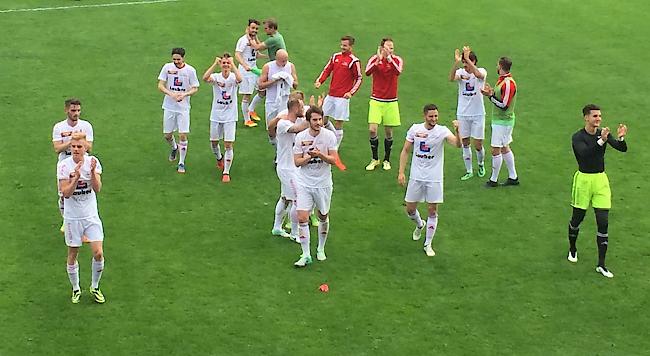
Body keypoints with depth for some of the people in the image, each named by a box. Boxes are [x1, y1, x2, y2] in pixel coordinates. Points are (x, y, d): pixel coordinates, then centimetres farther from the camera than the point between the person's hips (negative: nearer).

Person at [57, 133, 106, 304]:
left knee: (98, 253, -6)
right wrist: (76, 177, -30)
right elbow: (66, 193, -16)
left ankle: (95, 287, 15)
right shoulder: (63, 165, -11)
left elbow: (97, 189, -16)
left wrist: (93, 172, -32)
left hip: (91, 215, 1)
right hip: (72, 217, -1)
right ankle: (76, 289, 27)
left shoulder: (93, 162, -7)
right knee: (72, 255, 7)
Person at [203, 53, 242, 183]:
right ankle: (219, 158, 47)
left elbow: (239, 79, -34)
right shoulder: (216, 77, -5)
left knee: (228, 145, -6)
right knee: (213, 142, 15)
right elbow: (205, 78, -28)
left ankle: (226, 172, 2)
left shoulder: (233, 77, -8)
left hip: (230, 117, -2)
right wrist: (215, 64, -28)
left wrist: (233, 63, -29)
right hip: (216, 115, 2)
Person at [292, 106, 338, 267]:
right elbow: (297, 162, -4)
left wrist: (320, 154, -26)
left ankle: (321, 249, 32)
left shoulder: (329, 136, -7)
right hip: (304, 183, 0)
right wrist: (309, 156, -22)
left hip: (323, 183, 0)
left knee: (323, 217, 12)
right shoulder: (300, 137, -5)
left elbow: (333, 159, -9)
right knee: (302, 218, -9)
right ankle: (306, 255, -2)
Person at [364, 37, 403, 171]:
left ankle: (386, 160, 22)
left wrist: (389, 58, -34)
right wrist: (378, 60, -36)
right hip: (376, 100, 0)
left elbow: (398, 72, -26)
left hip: (391, 101, 0)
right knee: (372, 130, -8)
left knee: (388, 132, 5)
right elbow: (367, 72, -23)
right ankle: (375, 159, 10)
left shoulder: (397, 59, -4)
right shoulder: (374, 59, -3)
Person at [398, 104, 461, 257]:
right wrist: (401, 172, 0)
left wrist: (457, 131, -46)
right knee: (410, 209, 8)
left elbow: (458, 144, -27)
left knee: (433, 211, 1)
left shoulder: (442, 131, -10)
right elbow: (405, 151, 5)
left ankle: (428, 244, 14)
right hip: (416, 176, 2)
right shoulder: (415, 129, -3)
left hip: (434, 178, -2)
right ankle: (420, 225, 42)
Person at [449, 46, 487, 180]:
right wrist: (456, 62, -39)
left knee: (478, 145, 2)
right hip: (462, 114, 2)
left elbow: (478, 75, -33)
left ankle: (481, 164, 30)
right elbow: (451, 78, -25)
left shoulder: (482, 71, -7)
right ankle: (469, 171, 16)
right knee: (465, 143, 5)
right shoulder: (460, 72, -2)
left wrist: (467, 58, -39)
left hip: (478, 114, -2)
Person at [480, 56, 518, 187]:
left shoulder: (508, 83, -22)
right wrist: (491, 92, 4)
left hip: (503, 121, -10)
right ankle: (513, 177, 24)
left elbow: (504, 105, -22)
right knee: (504, 148, 16)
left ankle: (493, 180, 5)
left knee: (496, 150, -4)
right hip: (499, 120, 10)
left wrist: (490, 95, -22)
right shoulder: (501, 80, 9)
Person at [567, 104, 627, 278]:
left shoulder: (603, 133, 3)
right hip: (584, 179, -3)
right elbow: (584, 153, -31)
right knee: (577, 218, 9)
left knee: (603, 222, -4)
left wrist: (621, 138, -29)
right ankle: (572, 249, 38)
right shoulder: (578, 137, -11)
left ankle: (601, 264, 1)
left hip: (601, 179, 3)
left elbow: (622, 149, -8)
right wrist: (601, 141, -44)